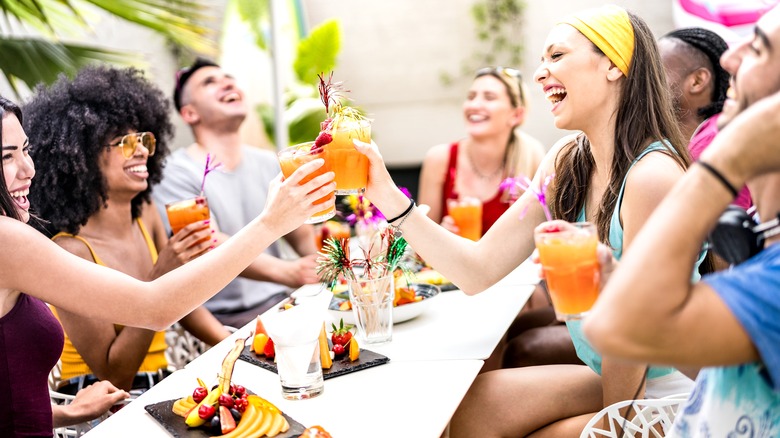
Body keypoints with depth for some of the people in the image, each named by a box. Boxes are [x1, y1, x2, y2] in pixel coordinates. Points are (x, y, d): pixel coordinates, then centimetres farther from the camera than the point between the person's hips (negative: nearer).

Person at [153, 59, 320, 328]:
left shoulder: (270, 164, 12)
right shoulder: (175, 173, -7)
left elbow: (302, 236, 10)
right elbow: (213, 247, -21)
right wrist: (287, 272, -38)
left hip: (279, 304, 7)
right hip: (221, 319, -7)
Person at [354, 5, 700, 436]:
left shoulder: (652, 175, -26)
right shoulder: (565, 163, -1)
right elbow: (480, 270, -4)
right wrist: (387, 196, -11)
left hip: (667, 398, -6)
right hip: (610, 379, 6)